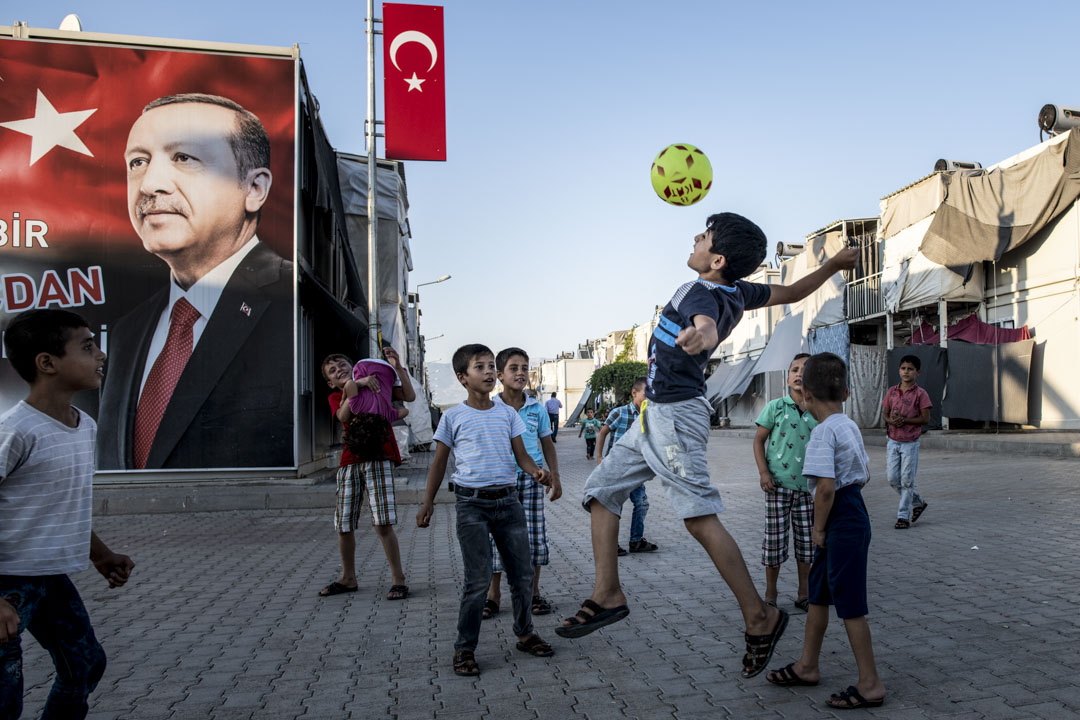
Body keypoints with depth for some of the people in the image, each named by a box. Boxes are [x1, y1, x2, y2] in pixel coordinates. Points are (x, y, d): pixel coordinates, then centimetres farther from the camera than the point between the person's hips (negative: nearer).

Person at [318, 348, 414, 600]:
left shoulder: (377, 383, 11)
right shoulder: (335, 396, 13)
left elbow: (409, 397, -2)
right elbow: (344, 416, -10)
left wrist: (398, 368, -12)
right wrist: (355, 385, -20)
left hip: (379, 459, -3)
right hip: (350, 462, 3)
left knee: (383, 523, -13)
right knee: (344, 526, 8)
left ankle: (398, 579, -3)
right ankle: (348, 579, 27)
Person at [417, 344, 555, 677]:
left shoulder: (507, 413, 8)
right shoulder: (453, 417, -1)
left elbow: (521, 455, 6)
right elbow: (439, 462, 5)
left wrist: (537, 471, -15)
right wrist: (428, 501, 3)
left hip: (508, 500, 4)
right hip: (472, 503, -3)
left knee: (522, 573, 9)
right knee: (479, 580, -5)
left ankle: (525, 633, 30)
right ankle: (464, 648, 10)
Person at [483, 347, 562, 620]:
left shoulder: (536, 408, 7)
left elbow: (547, 445, 14)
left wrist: (554, 477, 8)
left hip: (531, 477, 3)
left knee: (535, 535, 5)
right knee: (497, 536, 1)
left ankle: (533, 592, 20)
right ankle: (494, 594, 16)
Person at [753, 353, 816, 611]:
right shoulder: (776, 407, -3)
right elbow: (759, 440, 1)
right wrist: (763, 472, -8)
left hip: (808, 486, 2)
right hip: (778, 484, -2)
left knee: (807, 540, 10)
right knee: (775, 538, 3)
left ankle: (803, 595, 25)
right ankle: (770, 595, 18)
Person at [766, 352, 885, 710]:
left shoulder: (823, 432, -19)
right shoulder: (850, 426, 10)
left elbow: (826, 487, -26)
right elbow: (866, 474, 18)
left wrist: (819, 528, -13)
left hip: (841, 520, -10)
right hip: (855, 512, 10)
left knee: (850, 605, 1)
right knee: (818, 591, 19)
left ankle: (870, 685, 12)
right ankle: (807, 666, 31)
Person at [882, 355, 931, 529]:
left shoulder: (920, 394, -7)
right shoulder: (891, 391, 5)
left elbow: (925, 419, -9)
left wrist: (904, 420, -19)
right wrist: (891, 421, -12)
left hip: (910, 443, -5)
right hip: (893, 441, 5)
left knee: (907, 481, 0)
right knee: (893, 479, 6)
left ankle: (903, 516, 9)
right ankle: (918, 502, 28)